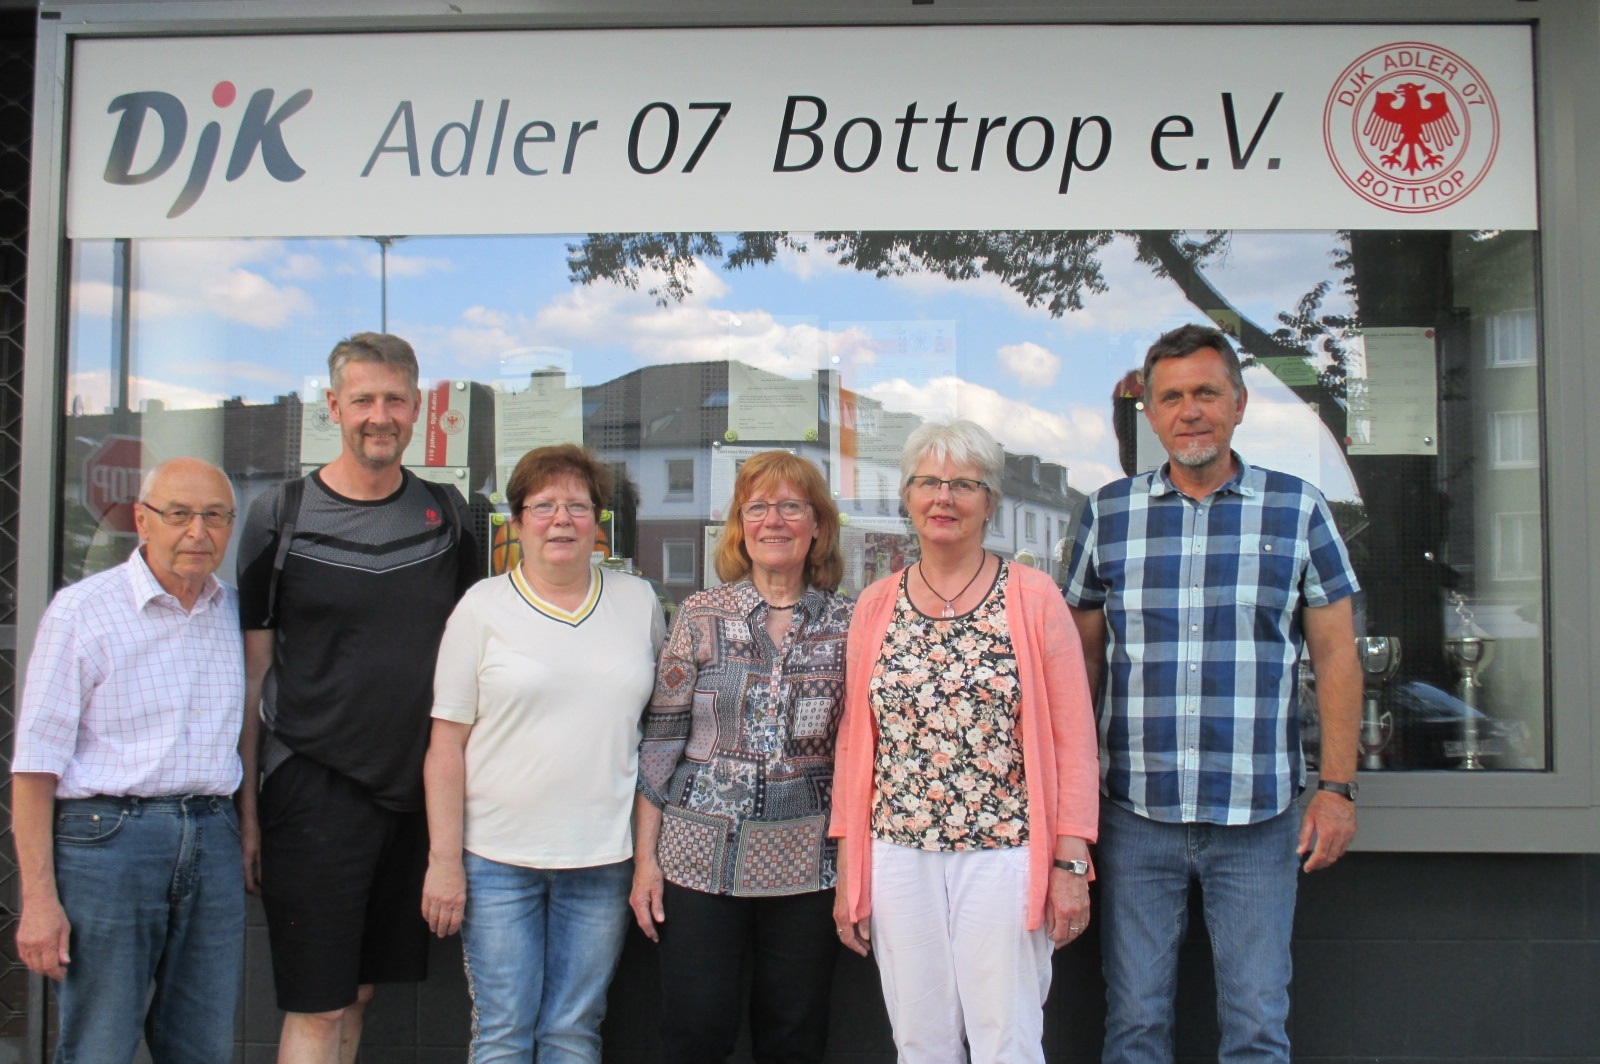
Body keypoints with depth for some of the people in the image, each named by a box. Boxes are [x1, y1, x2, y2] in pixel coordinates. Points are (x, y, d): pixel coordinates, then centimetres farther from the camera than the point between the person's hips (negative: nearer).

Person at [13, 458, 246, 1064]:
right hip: (108, 837, -4)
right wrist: (39, 898, -11)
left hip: (213, 843, 5)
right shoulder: (83, 612, -4)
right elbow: (35, 764, -6)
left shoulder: (235, 614, 11)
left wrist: (245, 837, 10)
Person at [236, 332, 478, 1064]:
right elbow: (251, 674, -1)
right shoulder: (281, 516, -3)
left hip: (415, 787, 4)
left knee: (359, 992, 14)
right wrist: (244, 809, -4)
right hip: (314, 787, -3)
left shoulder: (448, 514, 7)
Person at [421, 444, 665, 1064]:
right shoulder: (483, 607, -1)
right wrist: (445, 860, -6)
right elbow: (447, 743, -2)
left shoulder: (639, 602, 6)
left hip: (604, 857, 2)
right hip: (498, 857, -2)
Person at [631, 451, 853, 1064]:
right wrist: (646, 855, -2)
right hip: (702, 856, 0)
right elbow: (660, 740, 2)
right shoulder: (700, 616, 2)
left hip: (806, 862, 1)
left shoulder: (847, 623, 3)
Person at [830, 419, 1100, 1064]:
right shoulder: (875, 606, 7)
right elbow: (855, 742, 9)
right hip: (900, 858, 3)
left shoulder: (1034, 599, -2)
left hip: (1006, 858, -3)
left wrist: (1071, 863, -6)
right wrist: (848, 872, 8)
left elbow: (1072, 738, -2)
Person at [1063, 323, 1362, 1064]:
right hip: (1135, 812, 1)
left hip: (1258, 816, -1)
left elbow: (1335, 654, 5)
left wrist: (1338, 787, -2)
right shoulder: (1108, 513, 5)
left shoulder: (1298, 510, 3)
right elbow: (1082, 656, 9)